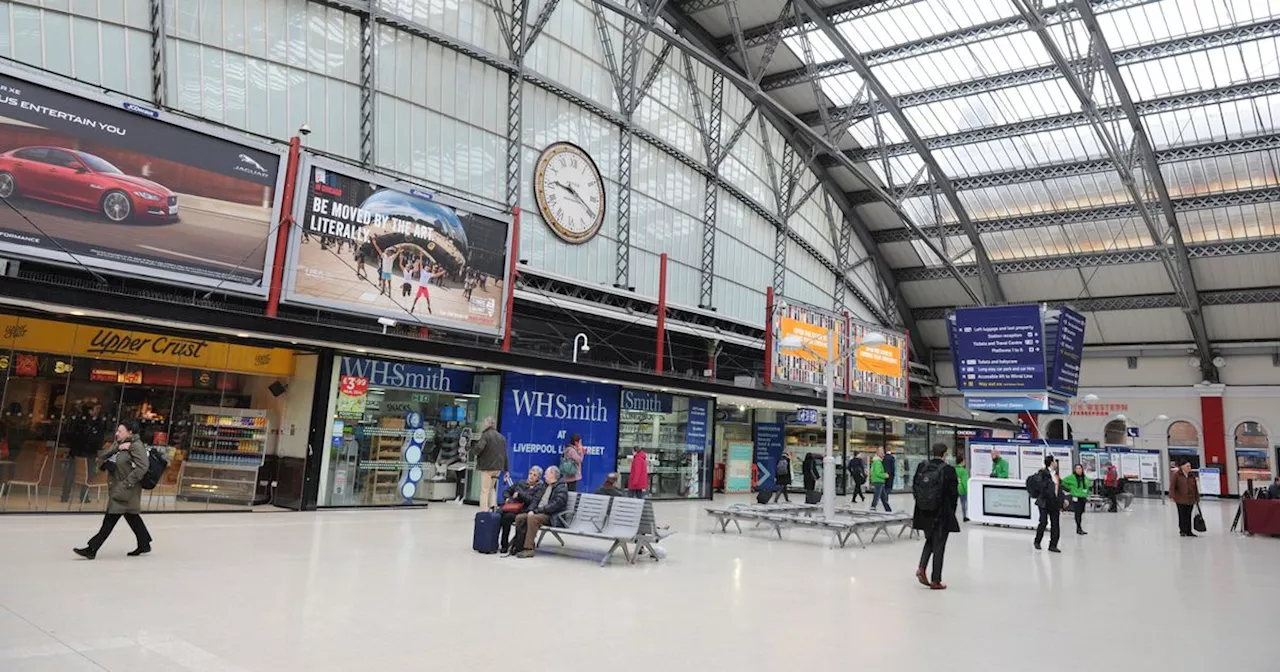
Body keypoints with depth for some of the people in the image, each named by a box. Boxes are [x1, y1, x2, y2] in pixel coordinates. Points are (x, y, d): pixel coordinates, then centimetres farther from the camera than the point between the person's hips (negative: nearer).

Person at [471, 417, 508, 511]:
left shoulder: (485, 435, -10)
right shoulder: (502, 437, 12)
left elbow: (479, 447, -26)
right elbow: (505, 455, 13)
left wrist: (476, 454, -3)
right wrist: (506, 470, 16)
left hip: (487, 466, -6)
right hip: (498, 467, 6)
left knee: (485, 490, 1)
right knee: (492, 487, 21)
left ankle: (483, 511, 1)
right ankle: (493, 506, 5)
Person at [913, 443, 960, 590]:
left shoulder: (922, 467, -2)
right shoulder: (948, 470, -15)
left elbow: (915, 487, 4)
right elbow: (954, 493, -11)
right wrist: (951, 511, 6)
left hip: (924, 513, 4)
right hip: (942, 514, -4)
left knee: (930, 540, 23)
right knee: (939, 545, 6)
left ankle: (921, 568, 6)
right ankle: (935, 581, 12)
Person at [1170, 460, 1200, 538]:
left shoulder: (1191, 475, 8)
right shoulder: (1176, 475, -6)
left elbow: (1195, 487, 12)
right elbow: (1172, 486, -9)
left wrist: (1197, 498, 12)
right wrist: (1172, 496, -17)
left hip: (1190, 499, 4)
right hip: (1180, 499, -4)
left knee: (1188, 516, 9)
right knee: (1182, 515, -2)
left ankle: (1188, 531, 15)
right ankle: (1182, 530, 7)